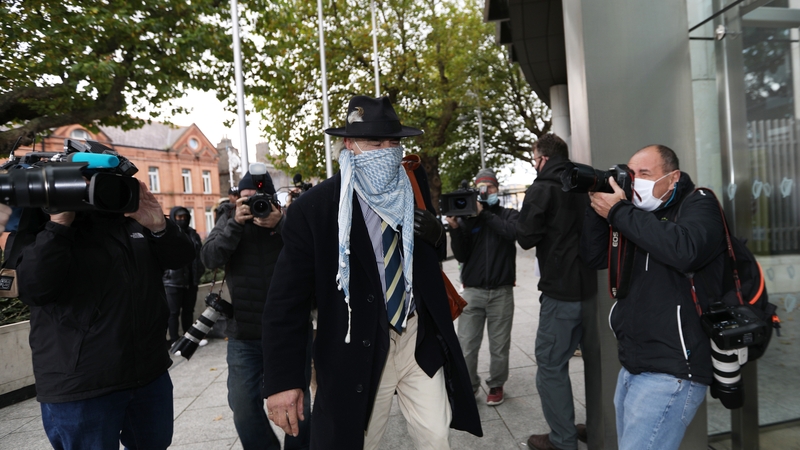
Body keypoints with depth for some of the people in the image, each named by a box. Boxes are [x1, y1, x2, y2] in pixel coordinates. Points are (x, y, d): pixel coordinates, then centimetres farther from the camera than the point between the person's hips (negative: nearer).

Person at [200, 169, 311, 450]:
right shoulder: (229, 223, 7)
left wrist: (280, 224, -23)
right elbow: (209, 259, -7)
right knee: (243, 405, 8)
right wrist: (235, 224, -18)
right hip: (244, 334, 2)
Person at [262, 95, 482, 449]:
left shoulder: (413, 187, 2)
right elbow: (287, 298, -11)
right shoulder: (314, 208, -12)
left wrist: (436, 234, -7)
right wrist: (283, 379, -12)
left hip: (422, 339, 4)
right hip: (358, 350, -3)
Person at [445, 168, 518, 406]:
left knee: (499, 346, 6)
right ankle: (468, 386, 19)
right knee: (466, 346, 0)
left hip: (501, 292, 0)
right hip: (472, 291, 1)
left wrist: (484, 214, -17)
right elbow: (461, 256, -1)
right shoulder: (466, 218, 6)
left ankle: (496, 385, 27)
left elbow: (513, 232, -17)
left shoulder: (509, 215, 7)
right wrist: (455, 228, -15)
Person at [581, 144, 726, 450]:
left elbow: (685, 250, -29)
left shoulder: (698, 205, -7)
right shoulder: (638, 216, 13)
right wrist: (599, 208, -4)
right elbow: (594, 258, 9)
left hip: (670, 372, -7)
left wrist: (618, 212, -20)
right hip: (631, 367, 8)